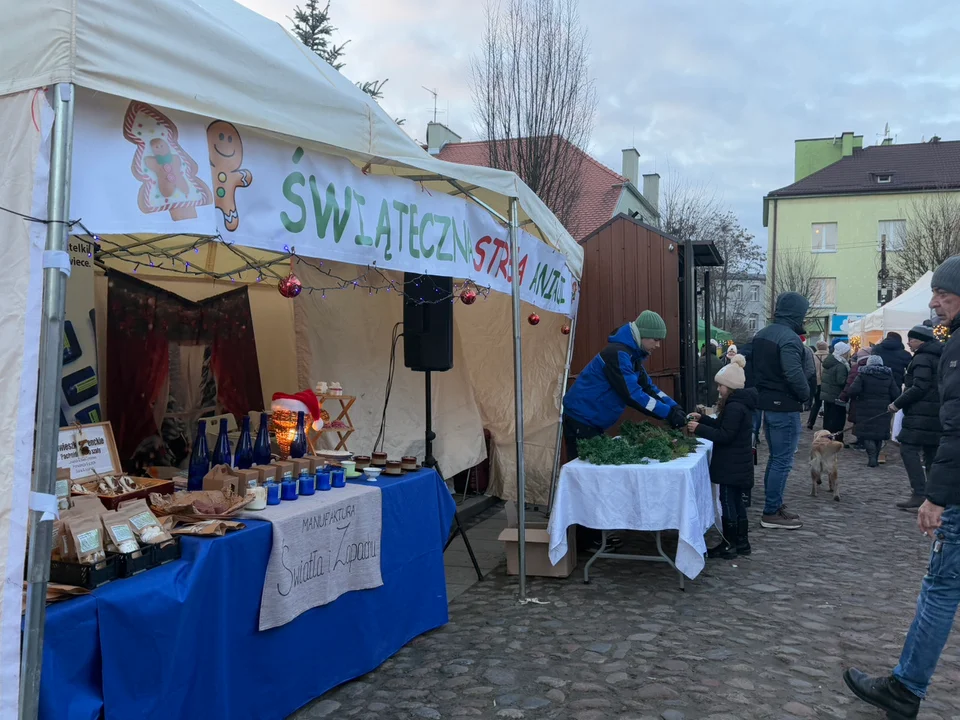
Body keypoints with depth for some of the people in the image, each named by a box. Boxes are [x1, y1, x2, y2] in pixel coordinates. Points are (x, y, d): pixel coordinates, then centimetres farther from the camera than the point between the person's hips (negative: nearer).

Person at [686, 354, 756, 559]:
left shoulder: (734, 407, -21)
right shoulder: (740, 403, 12)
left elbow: (725, 435, -24)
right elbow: (723, 426, 18)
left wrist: (699, 429, -22)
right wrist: (702, 419, 11)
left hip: (731, 464, -10)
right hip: (737, 463, 10)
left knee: (727, 501, -3)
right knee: (736, 500, 16)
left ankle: (729, 545, 5)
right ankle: (741, 542, 24)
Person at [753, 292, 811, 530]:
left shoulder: (761, 335, 10)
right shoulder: (789, 338, -19)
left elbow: (754, 367, 15)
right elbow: (794, 374, -27)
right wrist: (806, 395, -11)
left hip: (767, 403, 9)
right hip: (785, 406, -9)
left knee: (775, 458, 18)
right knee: (782, 461, -2)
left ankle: (775, 506, 26)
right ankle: (771, 514, 2)